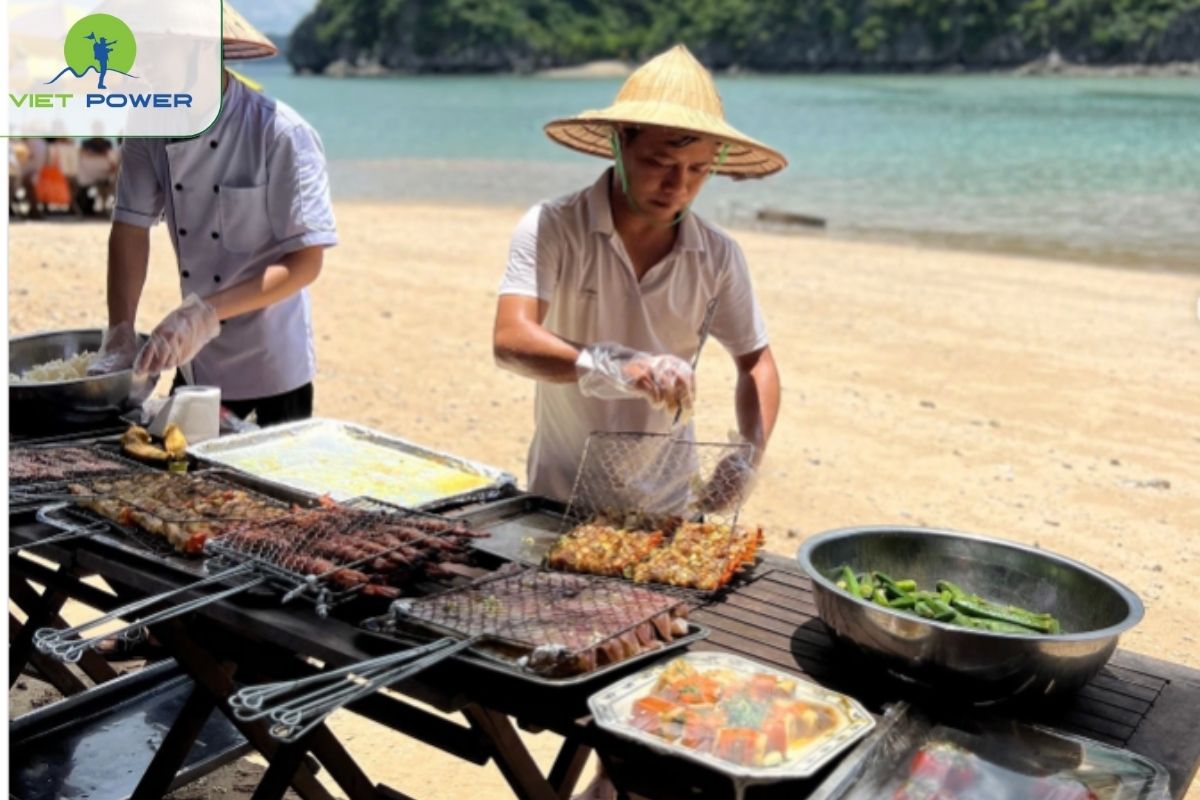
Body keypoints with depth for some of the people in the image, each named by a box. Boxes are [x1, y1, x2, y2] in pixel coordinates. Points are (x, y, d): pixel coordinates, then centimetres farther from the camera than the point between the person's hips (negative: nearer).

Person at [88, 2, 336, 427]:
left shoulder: (281, 135, -20)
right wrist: (120, 332, -13)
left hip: (273, 365, -5)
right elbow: (131, 228, -3)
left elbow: (306, 262, -20)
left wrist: (206, 315, -26)